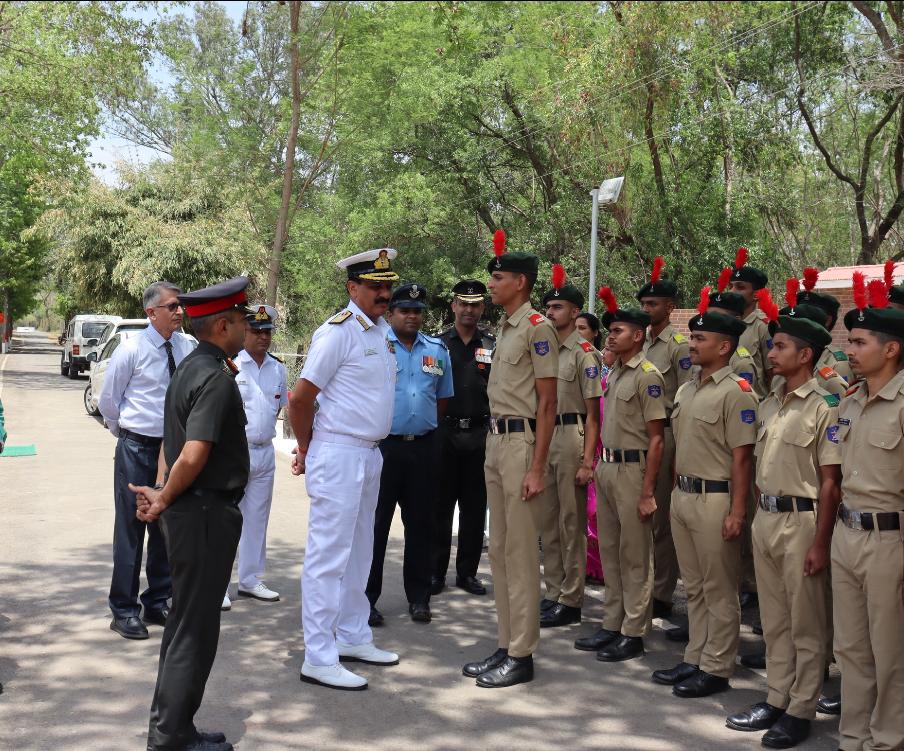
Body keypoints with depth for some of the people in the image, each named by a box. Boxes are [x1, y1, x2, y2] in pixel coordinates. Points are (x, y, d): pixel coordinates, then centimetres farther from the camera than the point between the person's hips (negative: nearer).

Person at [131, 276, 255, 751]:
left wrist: (163, 494, 10)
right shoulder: (217, 378, -19)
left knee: (186, 620, 18)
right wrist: (165, 500, -13)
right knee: (195, 627, 1)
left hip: (188, 510, 10)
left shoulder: (190, 368, 12)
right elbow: (194, 455, -27)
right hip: (207, 512, -10)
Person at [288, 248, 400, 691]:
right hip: (338, 456, -9)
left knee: (358, 553, 18)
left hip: (370, 455, 9)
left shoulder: (381, 330, 12)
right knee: (329, 556, -4)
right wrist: (306, 450, -1)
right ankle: (318, 659, 2)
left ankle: (353, 638, 31)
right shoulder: (338, 332, -15)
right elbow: (301, 397, -14)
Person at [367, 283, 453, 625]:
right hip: (383, 444, -4)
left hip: (424, 447, 4)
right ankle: (366, 598, 9)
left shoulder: (438, 350, 10)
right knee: (376, 523, 1)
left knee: (420, 524, 11)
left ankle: (418, 597, 21)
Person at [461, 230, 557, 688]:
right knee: (499, 549, 13)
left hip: (522, 440, -9)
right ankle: (506, 646, 22)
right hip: (495, 439, 9)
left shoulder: (537, 328, -11)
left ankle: (522, 655, 5)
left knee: (520, 552, -4)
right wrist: (494, 446, 16)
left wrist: (537, 467, -17)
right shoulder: (504, 329, 16)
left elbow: (547, 402, -14)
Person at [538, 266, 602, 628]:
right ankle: (553, 594, 22)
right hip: (544, 435, 8)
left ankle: (571, 601, 6)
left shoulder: (584, 352, -8)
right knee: (548, 522, 12)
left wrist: (587, 460, -16)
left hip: (571, 435, -8)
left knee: (572, 523, -1)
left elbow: (592, 412, -10)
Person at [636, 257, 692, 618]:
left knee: (662, 517, 0)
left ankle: (662, 594, 9)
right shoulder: (641, 343, 15)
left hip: (664, 433, -7)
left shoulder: (679, 345, -7)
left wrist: (679, 449, -14)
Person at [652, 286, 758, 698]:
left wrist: (737, 511, -18)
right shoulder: (686, 390, 13)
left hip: (715, 499, -8)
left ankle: (716, 669, 11)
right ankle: (694, 660, 26)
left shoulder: (736, 392, -13)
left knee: (719, 590, 2)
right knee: (694, 587, 16)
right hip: (682, 496, 9)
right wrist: (675, 491, 17)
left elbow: (742, 457, -16)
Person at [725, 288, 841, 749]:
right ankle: (776, 700, 26)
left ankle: (801, 711, 14)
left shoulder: (823, 407, -12)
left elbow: (830, 481, -13)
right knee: (773, 621, 15)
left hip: (801, 520, -8)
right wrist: (759, 516, 14)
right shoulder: (769, 404, 11)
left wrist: (820, 543, -15)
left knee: (805, 624, 4)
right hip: (765, 519, 8)